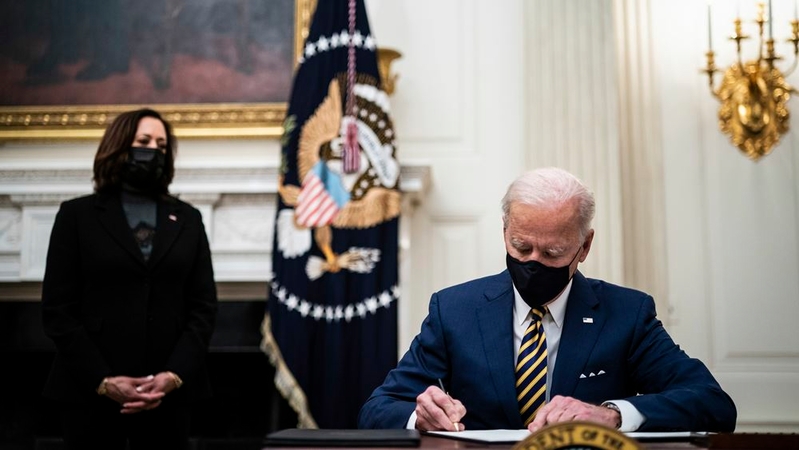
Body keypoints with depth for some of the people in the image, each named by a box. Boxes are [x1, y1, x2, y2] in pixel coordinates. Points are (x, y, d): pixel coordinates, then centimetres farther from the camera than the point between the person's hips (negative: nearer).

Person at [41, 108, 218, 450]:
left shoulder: (188, 220, 12)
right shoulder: (77, 215, 5)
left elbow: (204, 306, 6)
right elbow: (57, 309, -1)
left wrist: (174, 375, -8)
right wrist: (102, 381, -11)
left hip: (168, 393, 2)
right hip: (91, 392, -2)